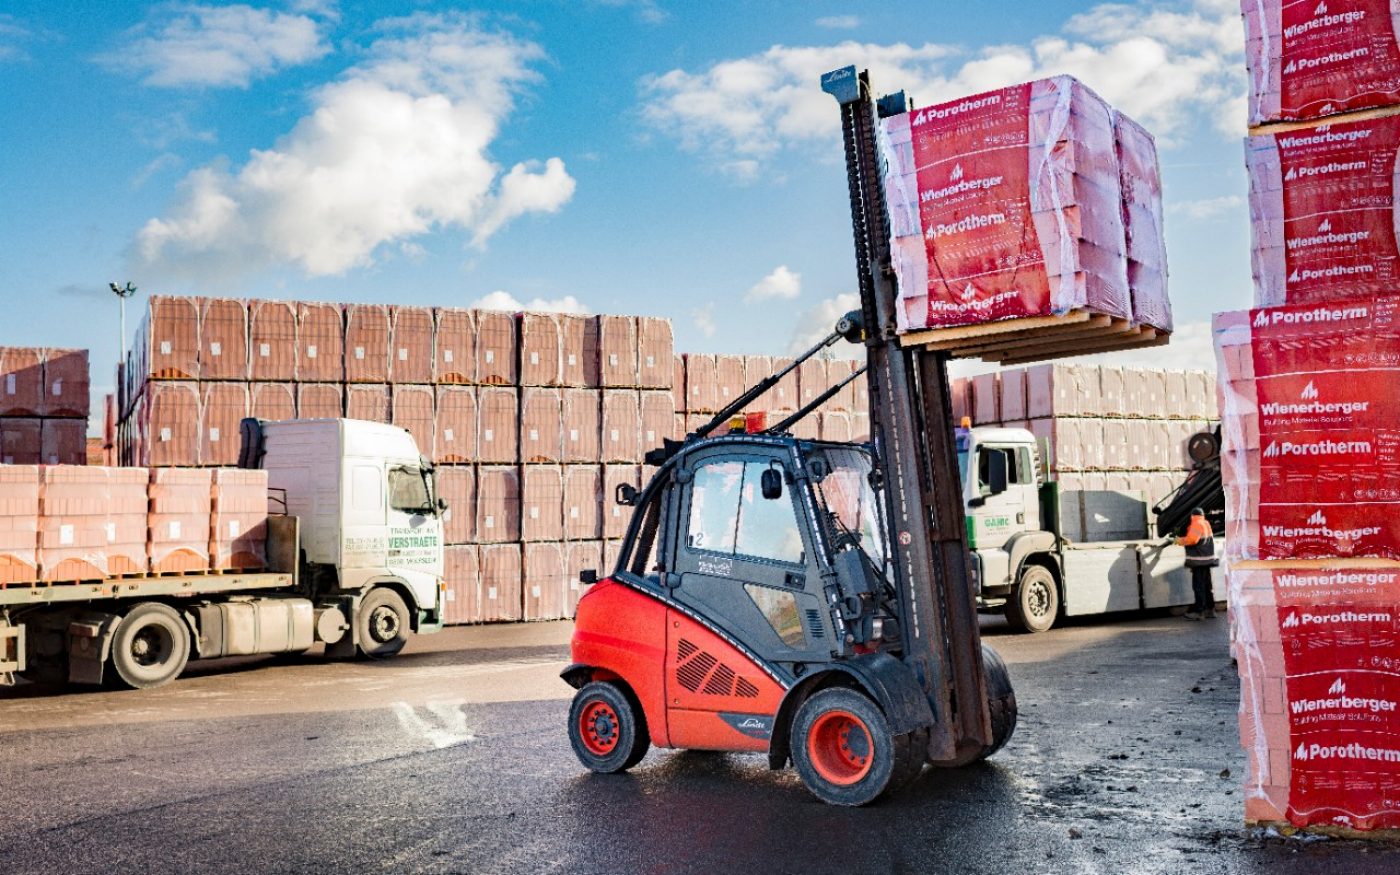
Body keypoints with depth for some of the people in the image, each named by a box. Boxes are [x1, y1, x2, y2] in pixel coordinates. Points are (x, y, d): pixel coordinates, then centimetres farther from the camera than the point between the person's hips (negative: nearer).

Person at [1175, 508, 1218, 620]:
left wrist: (1180, 541, -10)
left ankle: (1199, 611, -7)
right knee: (1207, 584, 14)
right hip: (1206, 559, 10)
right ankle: (1210, 610, 19)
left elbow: (1191, 539, -26)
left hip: (1198, 560, -10)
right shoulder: (1206, 524, 18)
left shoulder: (1196, 524, -14)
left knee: (1198, 585, -7)